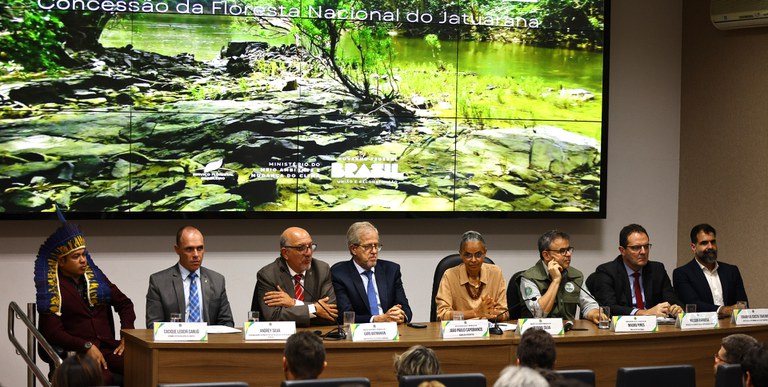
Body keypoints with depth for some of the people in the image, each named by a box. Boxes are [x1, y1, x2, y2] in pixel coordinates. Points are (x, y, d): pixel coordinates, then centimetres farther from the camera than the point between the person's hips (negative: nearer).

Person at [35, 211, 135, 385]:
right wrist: (86, 346, -16)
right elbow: (53, 332, -4)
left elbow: (124, 303, 22)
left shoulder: (96, 278, 16)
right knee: (102, 379, -39)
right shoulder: (52, 289, 3)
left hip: (109, 349, 5)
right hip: (77, 353, -5)